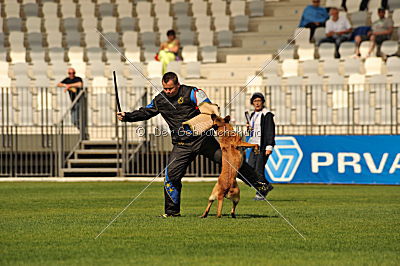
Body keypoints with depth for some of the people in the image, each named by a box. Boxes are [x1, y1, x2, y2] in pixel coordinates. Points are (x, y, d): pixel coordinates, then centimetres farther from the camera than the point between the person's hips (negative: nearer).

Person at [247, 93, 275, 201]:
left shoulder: (267, 115, -8)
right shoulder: (253, 115, 17)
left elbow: (270, 131, -14)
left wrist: (269, 147, -21)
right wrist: (249, 128, 5)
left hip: (263, 146, -8)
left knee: (259, 170, -8)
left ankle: (260, 194, -1)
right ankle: (267, 186, 20)